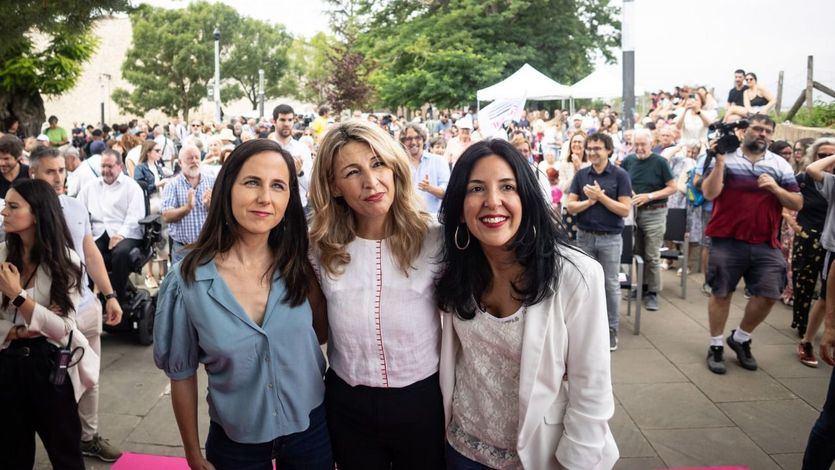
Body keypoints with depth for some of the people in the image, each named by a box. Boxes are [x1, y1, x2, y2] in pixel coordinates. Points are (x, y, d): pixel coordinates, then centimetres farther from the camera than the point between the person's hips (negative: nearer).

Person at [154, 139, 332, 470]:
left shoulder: (298, 267, -11)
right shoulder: (187, 281, -16)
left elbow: (321, 333, 1)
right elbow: (182, 374, -4)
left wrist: (313, 282, -14)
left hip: (310, 427, 2)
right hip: (235, 442, -1)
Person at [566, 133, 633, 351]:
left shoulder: (620, 175, -5)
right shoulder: (581, 175, 4)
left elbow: (625, 210, -11)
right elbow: (570, 206, -1)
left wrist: (601, 196, -17)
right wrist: (590, 201, -17)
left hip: (610, 238, -2)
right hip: (584, 236, 3)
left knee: (610, 284, 5)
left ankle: (611, 329, 15)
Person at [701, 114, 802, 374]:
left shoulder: (780, 165, 7)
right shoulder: (725, 159, -1)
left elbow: (797, 204, 4)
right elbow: (709, 193, -14)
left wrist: (775, 189, -13)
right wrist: (719, 162, -21)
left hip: (766, 244, 3)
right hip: (727, 241, -3)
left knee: (768, 294, 2)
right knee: (721, 294, 5)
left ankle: (741, 338, 25)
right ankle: (716, 346, 20)